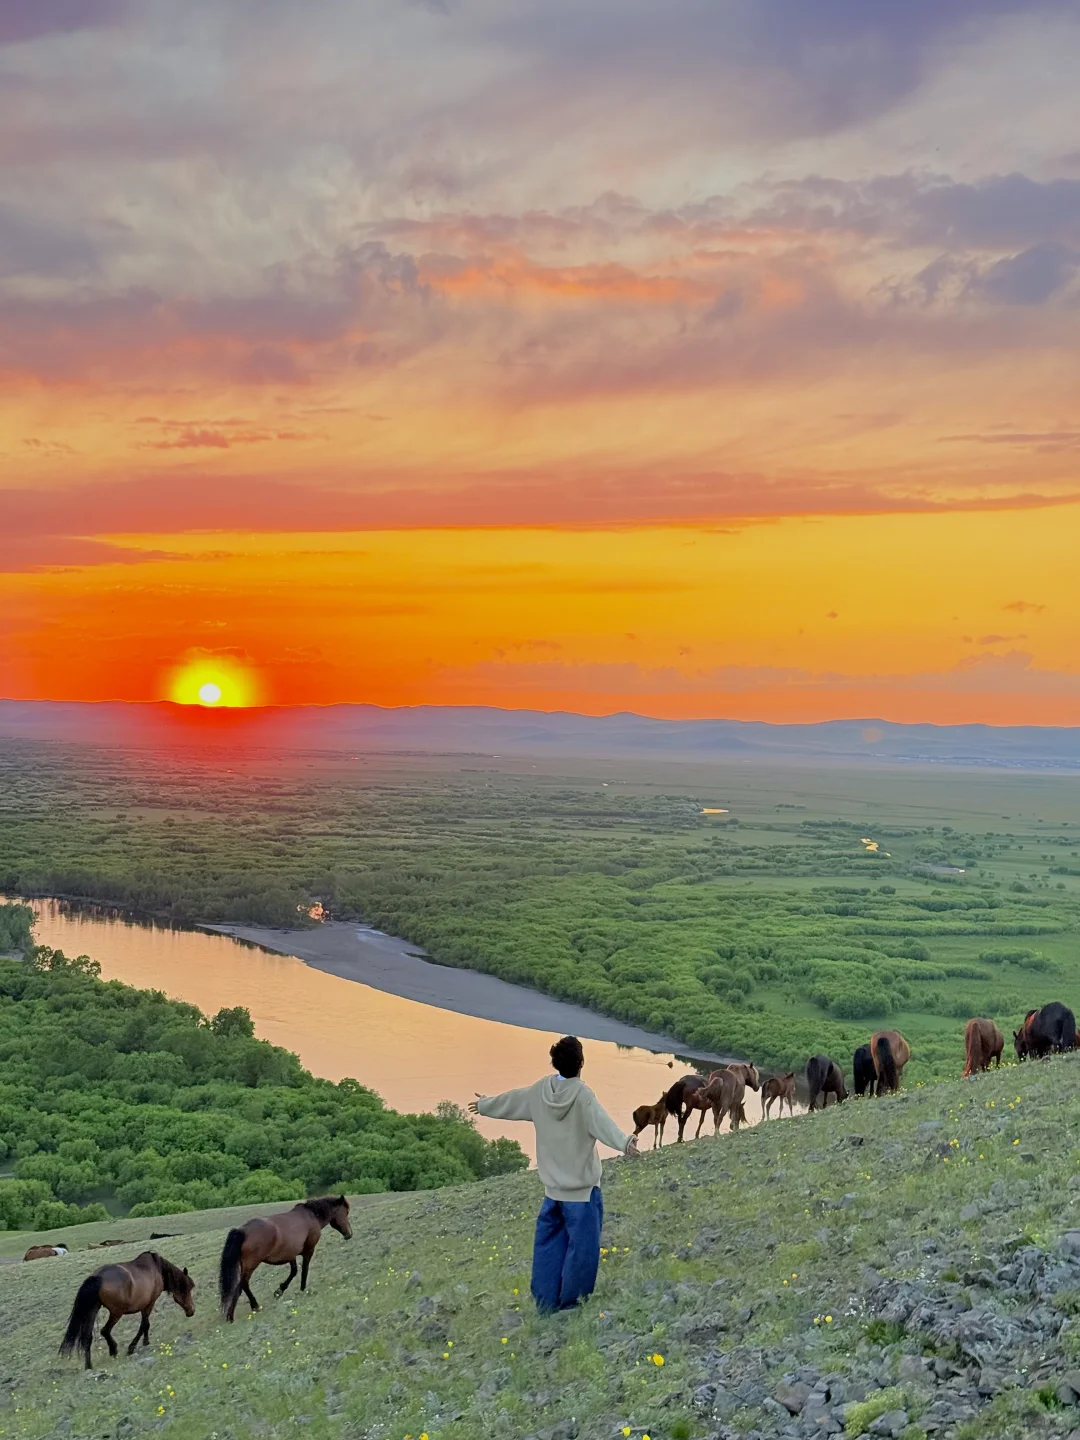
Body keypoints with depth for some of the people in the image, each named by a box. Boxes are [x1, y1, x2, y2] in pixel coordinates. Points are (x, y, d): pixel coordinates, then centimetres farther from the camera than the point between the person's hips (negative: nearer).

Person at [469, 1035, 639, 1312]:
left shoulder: (540, 1090, 0)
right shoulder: (582, 1095, -19)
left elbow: (510, 1102, 16)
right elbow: (601, 1122, -38)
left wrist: (483, 1105, 35)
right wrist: (624, 1142, -54)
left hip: (553, 1187, 7)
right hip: (582, 1188, -7)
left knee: (549, 1245, 16)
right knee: (581, 1247, 3)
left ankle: (545, 1301, 22)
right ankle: (571, 1302, 8)